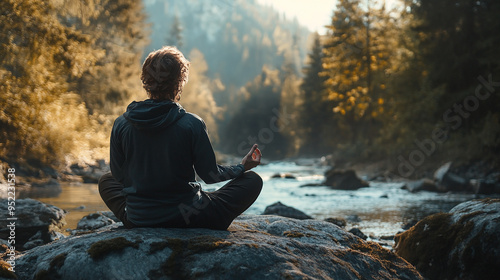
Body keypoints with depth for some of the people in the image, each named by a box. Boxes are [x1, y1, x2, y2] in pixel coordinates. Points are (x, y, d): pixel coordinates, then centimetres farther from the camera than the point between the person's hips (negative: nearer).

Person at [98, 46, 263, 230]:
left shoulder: (121, 125, -9)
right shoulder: (192, 124, -17)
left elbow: (119, 176, 4)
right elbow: (210, 176, -6)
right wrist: (242, 167, 14)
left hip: (137, 220, 3)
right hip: (188, 219, -3)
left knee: (106, 180, 34)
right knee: (252, 181, 11)